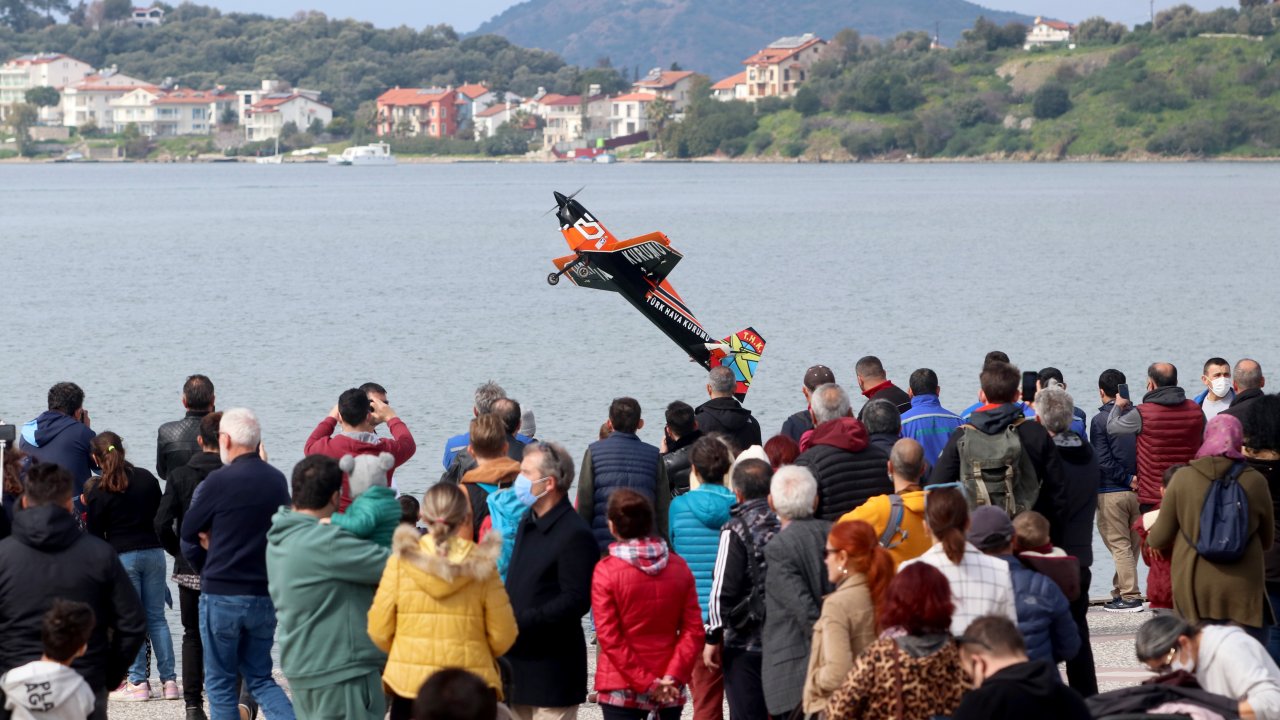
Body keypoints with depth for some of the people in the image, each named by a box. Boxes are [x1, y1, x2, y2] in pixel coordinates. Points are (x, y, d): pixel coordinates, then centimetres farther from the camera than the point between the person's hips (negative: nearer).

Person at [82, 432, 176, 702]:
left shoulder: (98, 494, -7)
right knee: (157, 617, 8)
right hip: (153, 552, 4)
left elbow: (96, 536, -3)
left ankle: (138, 682, 3)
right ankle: (169, 681, 6)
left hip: (122, 556, -4)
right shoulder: (147, 479, 5)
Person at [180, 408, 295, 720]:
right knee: (260, 678, 15)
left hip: (222, 594, -5)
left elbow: (188, 532, -1)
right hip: (266, 594, 5)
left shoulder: (219, 481, -12)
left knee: (220, 684, 7)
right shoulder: (277, 480, 4)